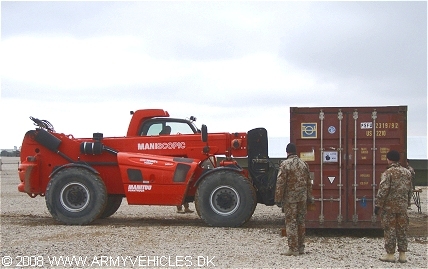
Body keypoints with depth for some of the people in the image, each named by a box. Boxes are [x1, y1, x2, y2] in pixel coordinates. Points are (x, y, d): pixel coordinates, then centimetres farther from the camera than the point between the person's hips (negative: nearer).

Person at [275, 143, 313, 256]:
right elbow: (308, 182, 12)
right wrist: (309, 197, 20)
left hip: (290, 198, -6)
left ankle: (293, 249, -2)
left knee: (291, 222, -2)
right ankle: (301, 247, 19)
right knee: (301, 222, 13)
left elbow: (280, 183, -13)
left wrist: (278, 199, -9)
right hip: (302, 197, 6)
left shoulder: (285, 164, -11)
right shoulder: (303, 164, 7)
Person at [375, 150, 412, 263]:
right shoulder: (407, 172, 7)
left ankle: (390, 254, 5)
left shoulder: (387, 173, -13)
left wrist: (378, 205, -9)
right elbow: (409, 190, 13)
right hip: (402, 207, 6)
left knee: (390, 230, 1)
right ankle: (402, 255, 14)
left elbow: (383, 191, -16)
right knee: (402, 230, 10)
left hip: (389, 207, -6)